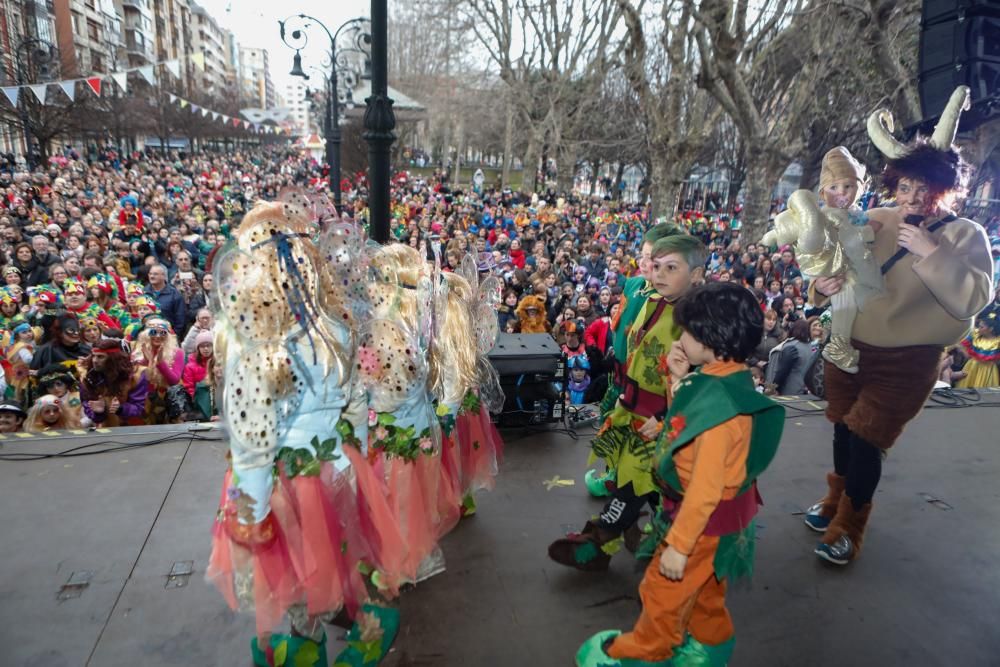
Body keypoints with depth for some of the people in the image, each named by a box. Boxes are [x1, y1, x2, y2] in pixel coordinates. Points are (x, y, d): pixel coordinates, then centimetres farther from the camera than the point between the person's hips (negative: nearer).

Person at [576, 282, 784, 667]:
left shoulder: (720, 402, -35)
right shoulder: (718, 379, -6)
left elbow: (706, 487, -31)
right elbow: (685, 423, 10)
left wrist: (678, 544, -23)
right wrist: (679, 379, -5)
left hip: (704, 518, -9)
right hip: (709, 510, 9)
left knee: (663, 591, 15)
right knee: (704, 588, 30)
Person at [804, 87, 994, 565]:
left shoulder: (963, 235, -9)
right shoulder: (875, 222, 1)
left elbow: (974, 298, -21)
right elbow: (838, 263, 10)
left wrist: (932, 251, -28)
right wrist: (823, 285, -12)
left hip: (904, 361, -4)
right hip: (848, 348, 4)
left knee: (866, 441, -1)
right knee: (844, 429, 15)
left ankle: (848, 528, 19)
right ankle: (836, 501, 40)